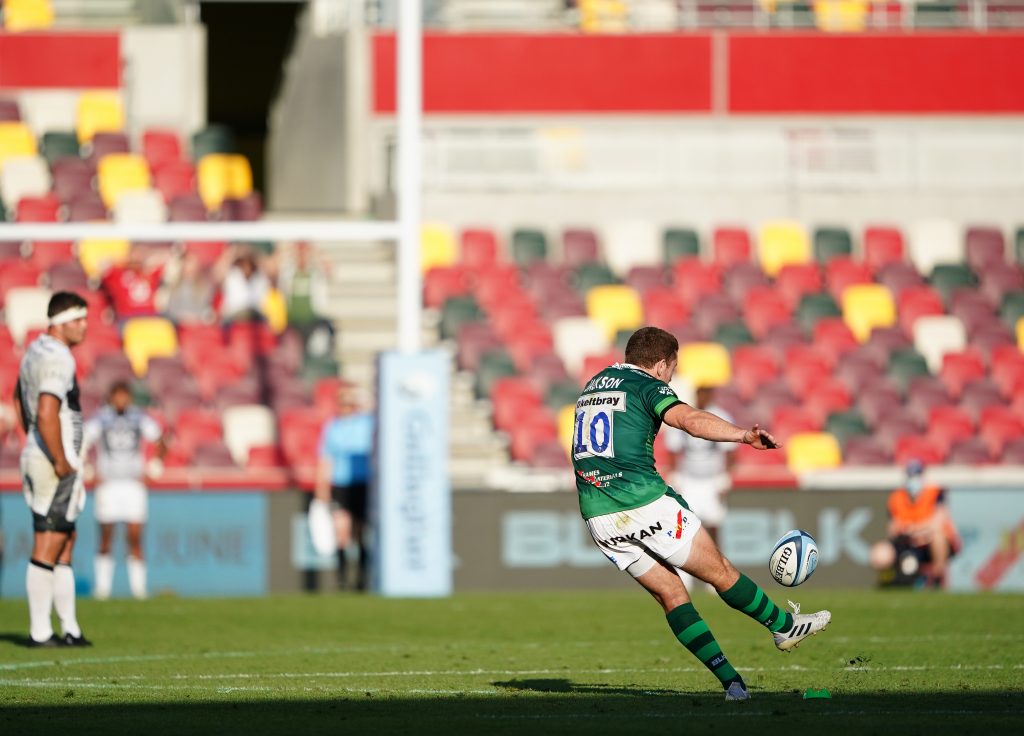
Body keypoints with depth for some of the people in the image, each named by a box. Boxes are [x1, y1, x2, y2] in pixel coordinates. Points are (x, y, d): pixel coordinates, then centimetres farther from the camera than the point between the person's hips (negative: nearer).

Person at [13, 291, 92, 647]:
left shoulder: (35, 351, 13)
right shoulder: (59, 360, -19)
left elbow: (18, 400, 28)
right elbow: (47, 415, -29)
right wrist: (61, 462, -21)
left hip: (35, 455, 10)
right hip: (55, 465, -10)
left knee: (66, 542, 15)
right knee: (47, 548, -4)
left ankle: (70, 628, 18)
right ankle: (40, 631, 0)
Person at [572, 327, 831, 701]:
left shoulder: (592, 386, 20)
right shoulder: (647, 386, -4)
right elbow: (689, 419, -24)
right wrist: (743, 435, -36)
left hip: (598, 515, 7)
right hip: (644, 502, -7)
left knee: (670, 593, 9)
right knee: (720, 571, 10)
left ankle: (730, 680, 4)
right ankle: (785, 626, 25)